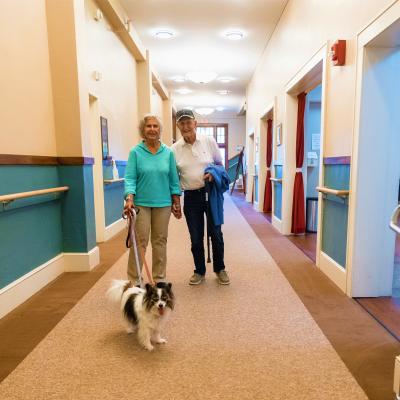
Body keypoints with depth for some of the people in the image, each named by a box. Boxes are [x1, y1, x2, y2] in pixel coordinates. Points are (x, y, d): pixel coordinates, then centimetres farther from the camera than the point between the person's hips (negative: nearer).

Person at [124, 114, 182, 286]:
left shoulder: (168, 152, 4)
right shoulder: (136, 152, -2)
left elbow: (173, 179, 7)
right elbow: (130, 178, -6)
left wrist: (177, 203, 6)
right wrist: (129, 198, -21)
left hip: (163, 204, 2)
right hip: (141, 203, -2)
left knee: (160, 241, 11)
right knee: (139, 242, 0)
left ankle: (159, 278, 24)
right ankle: (133, 280, 14)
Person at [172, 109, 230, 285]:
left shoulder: (209, 141, -3)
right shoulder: (175, 149, -1)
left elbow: (219, 163, 9)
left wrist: (214, 173, -13)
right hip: (191, 197, 1)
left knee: (216, 233, 7)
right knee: (196, 237, 8)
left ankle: (220, 269, 28)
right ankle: (199, 271, 28)